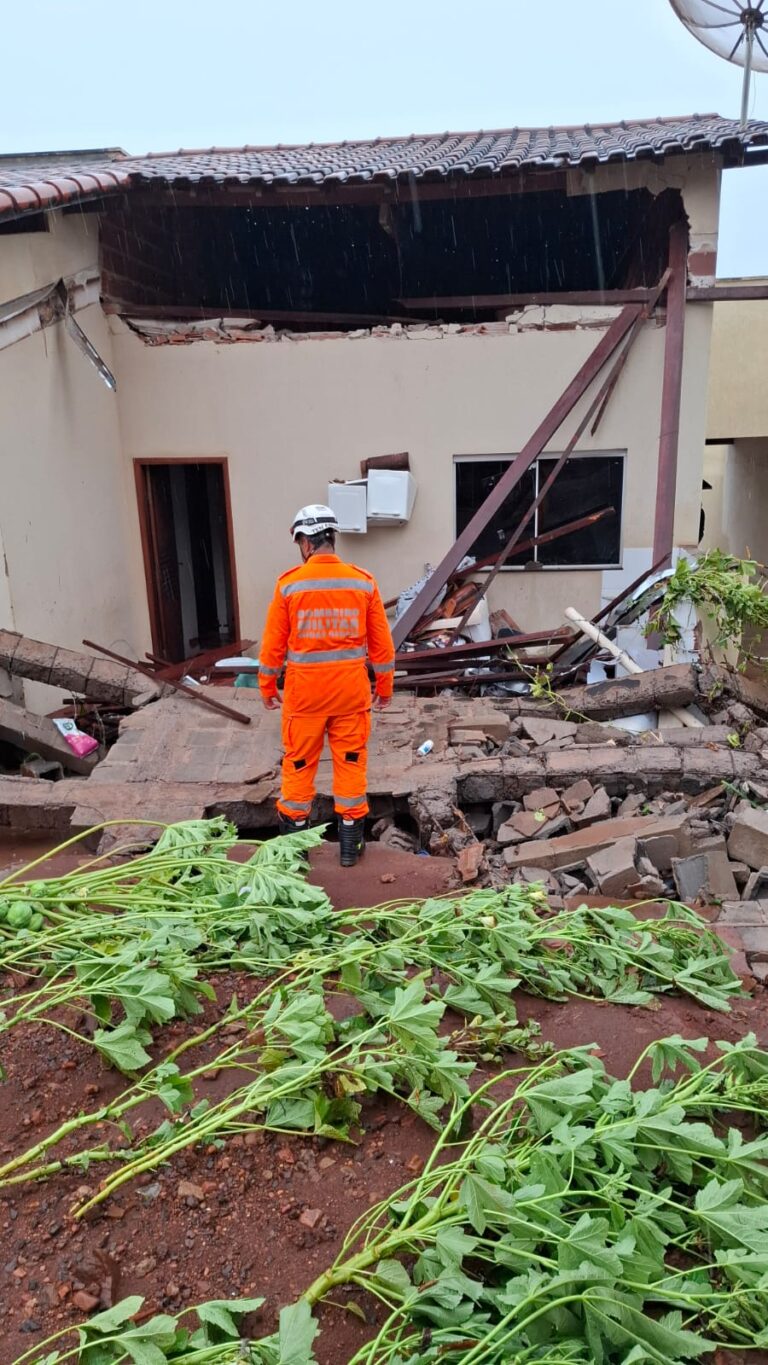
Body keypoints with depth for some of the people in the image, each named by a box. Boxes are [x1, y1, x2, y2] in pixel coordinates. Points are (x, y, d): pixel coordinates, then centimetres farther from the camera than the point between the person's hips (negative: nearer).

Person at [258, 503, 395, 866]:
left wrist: (267, 687, 11)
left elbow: (273, 643, -2)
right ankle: (350, 843, 17)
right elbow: (381, 643, 2)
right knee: (351, 761, 10)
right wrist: (385, 687, 14)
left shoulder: (288, 584, -8)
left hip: (304, 688, -1)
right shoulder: (363, 583, -3)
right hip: (350, 687, 1)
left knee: (298, 763, 12)